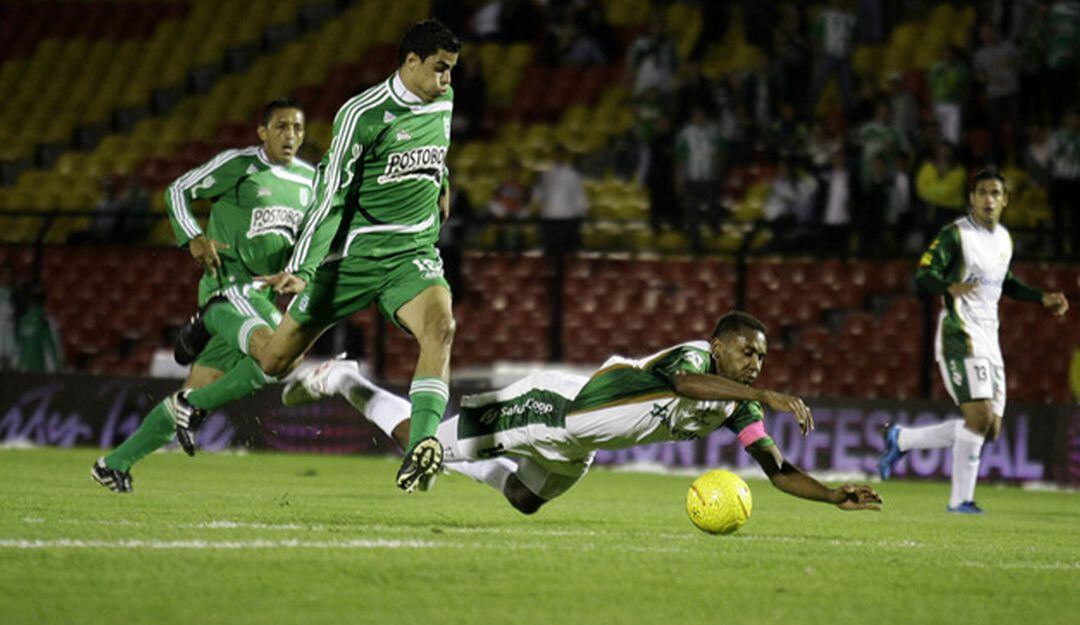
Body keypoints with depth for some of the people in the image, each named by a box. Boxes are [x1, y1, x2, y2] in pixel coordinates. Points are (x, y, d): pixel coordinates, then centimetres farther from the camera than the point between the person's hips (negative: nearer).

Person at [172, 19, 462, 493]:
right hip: (355, 253, -4)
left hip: (413, 253, 4)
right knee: (276, 356, 5)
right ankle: (215, 318, 38)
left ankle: (421, 446, -37)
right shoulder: (362, 114, -14)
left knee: (440, 326, -29)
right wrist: (301, 268, -18)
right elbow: (331, 195, -14)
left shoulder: (442, 101, 4)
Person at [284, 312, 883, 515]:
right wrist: (769, 396, -62)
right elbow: (684, 381, -55)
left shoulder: (737, 408, -6)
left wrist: (834, 495, -23)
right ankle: (343, 381, 25)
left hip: (573, 449, 8)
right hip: (551, 405, -8)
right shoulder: (694, 354, -28)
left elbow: (779, 471, -7)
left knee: (524, 500, 30)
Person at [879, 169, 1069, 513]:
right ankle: (961, 500, -8)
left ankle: (901, 439, 20)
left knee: (989, 429, 6)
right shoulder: (954, 234, -9)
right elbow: (923, 275, -16)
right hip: (960, 339, -8)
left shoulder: (1004, 239, 15)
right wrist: (952, 288, -36)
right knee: (980, 417, -19)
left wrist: (1042, 298, 22)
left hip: (989, 342, 8)